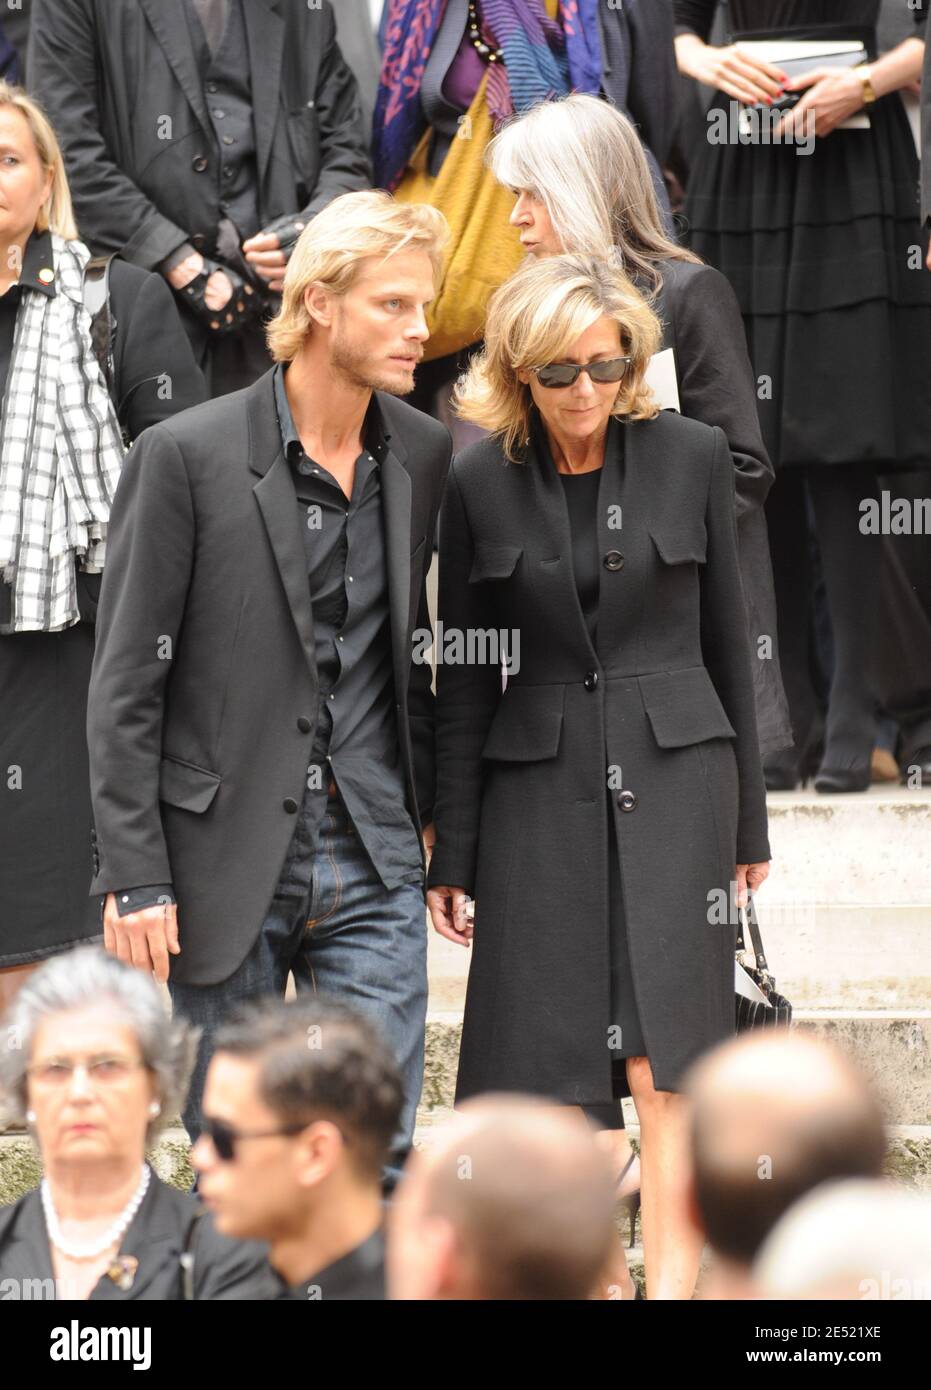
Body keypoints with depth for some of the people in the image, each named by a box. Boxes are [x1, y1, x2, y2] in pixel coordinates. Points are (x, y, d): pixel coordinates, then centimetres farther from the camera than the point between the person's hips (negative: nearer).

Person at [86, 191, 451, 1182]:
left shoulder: (424, 456, 5)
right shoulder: (187, 457, -8)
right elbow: (125, 687, -7)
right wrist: (134, 877, -10)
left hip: (373, 863, 3)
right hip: (227, 865, -3)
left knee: (374, 1155, -1)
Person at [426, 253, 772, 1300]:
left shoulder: (690, 457, 2)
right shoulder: (480, 482, 2)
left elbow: (725, 644, 8)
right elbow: (464, 682, 6)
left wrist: (747, 822, 9)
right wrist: (451, 856, 5)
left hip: (673, 779, 0)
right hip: (538, 786, 1)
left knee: (667, 1059, -7)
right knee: (540, 1067, -3)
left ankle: (673, 1278, -6)